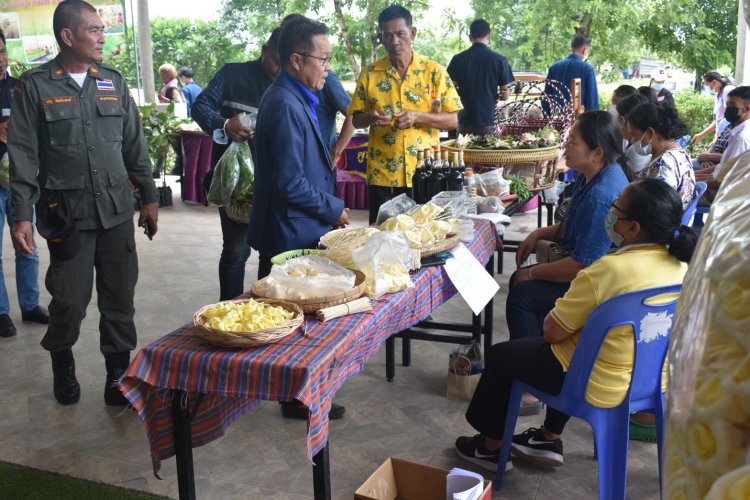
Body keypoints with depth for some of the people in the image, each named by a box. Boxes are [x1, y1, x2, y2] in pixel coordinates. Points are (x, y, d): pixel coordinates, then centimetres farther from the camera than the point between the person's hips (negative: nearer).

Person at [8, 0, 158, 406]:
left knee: (119, 300, 5)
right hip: (67, 214, -3)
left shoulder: (113, 81, 8)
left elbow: (134, 145, 12)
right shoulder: (35, 86, -2)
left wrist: (148, 197, 10)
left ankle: (119, 375, 20)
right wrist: (22, 215, -8)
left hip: (117, 212, 3)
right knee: (69, 301, 3)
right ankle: (62, 364, 31)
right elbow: (23, 155, -3)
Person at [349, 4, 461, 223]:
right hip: (381, 174, 1)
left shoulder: (434, 71, -1)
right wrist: (371, 117, -15)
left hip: (424, 172, -1)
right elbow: (356, 120, 7)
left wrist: (418, 117, -17)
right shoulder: (369, 74, 3)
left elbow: (452, 120, -2)